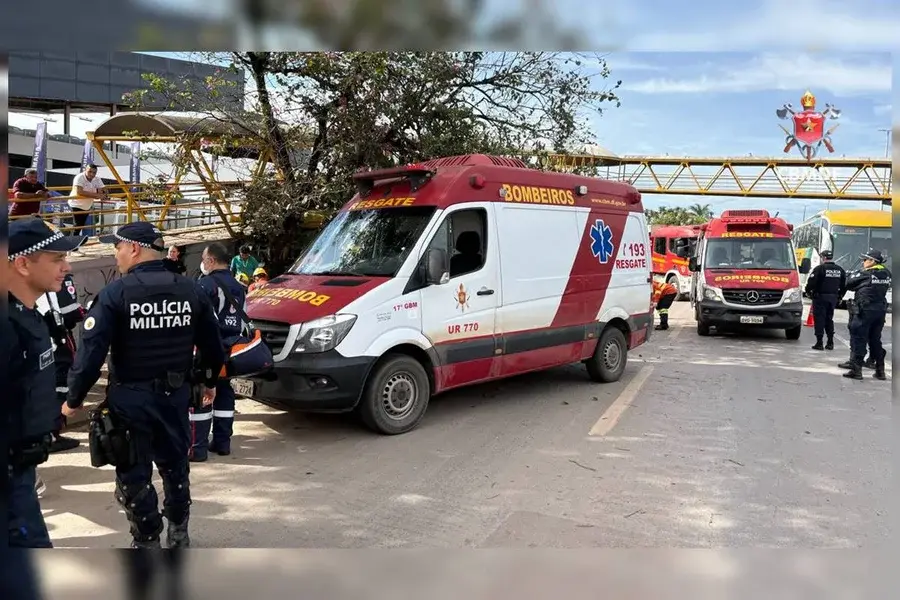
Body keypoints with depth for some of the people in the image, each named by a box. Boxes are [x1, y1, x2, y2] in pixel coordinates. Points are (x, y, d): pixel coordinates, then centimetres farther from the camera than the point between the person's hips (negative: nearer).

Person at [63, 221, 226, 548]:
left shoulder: (115, 293, -13)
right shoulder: (190, 290, 1)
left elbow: (91, 351, -16)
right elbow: (212, 344, 8)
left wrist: (74, 398, -5)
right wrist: (210, 381, 22)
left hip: (130, 396, -4)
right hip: (175, 393, 5)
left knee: (134, 472, 9)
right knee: (175, 465, 19)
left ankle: (147, 543, 17)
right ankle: (179, 534, 32)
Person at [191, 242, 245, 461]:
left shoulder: (206, 284, -11)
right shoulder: (237, 287, 16)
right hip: (230, 347, 9)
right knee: (224, 393, 14)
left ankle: (197, 447, -3)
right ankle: (222, 442, 20)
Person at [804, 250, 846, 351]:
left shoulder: (819, 269, -13)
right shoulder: (840, 270, 9)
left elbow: (811, 282, -15)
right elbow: (844, 284, 13)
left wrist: (808, 292, 1)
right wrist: (840, 295, 22)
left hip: (820, 297, -6)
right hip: (833, 298, 6)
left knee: (819, 319, -2)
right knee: (829, 319, 16)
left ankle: (819, 343, -3)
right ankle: (830, 343, 15)